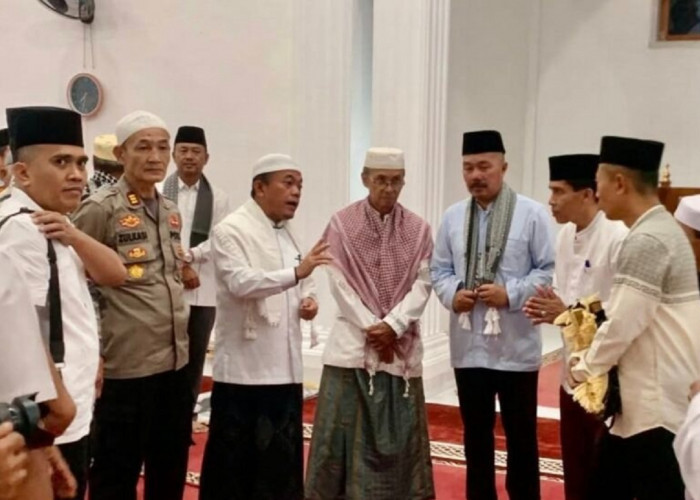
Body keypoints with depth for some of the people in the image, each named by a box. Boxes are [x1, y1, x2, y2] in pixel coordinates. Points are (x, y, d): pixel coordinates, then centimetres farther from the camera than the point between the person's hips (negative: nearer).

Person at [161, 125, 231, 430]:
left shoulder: (218, 197, 5)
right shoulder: (159, 191, 1)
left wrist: (188, 255, -14)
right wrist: (179, 267, -13)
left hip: (204, 288, 2)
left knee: (196, 354, 9)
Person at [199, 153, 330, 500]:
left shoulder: (288, 233, 15)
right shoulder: (231, 230, -9)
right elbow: (241, 283, -23)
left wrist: (309, 299, 2)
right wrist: (296, 272, -33)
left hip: (284, 367, 7)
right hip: (244, 368, -7)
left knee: (282, 461, 13)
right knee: (234, 462, 3)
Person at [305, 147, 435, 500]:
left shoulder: (418, 229, 3)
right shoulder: (342, 224, -2)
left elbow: (422, 285, -2)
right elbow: (340, 284, -6)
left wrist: (392, 326, -14)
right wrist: (371, 327, -12)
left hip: (401, 345, 2)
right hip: (353, 342, -1)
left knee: (400, 433, 7)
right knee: (344, 430, 2)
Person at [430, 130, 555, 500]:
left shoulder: (531, 213, -6)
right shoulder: (453, 216, 7)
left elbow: (548, 270, -6)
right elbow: (439, 268, 10)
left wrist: (511, 294, -18)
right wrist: (452, 294, -10)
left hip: (516, 346, -4)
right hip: (468, 345, 4)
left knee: (521, 436, 9)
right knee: (476, 435, 16)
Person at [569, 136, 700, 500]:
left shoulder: (646, 241, -20)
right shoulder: (659, 229, 12)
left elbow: (622, 325, -22)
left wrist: (584, 367, -5)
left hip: (659, 406, -10)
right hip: (651, 399, 10)